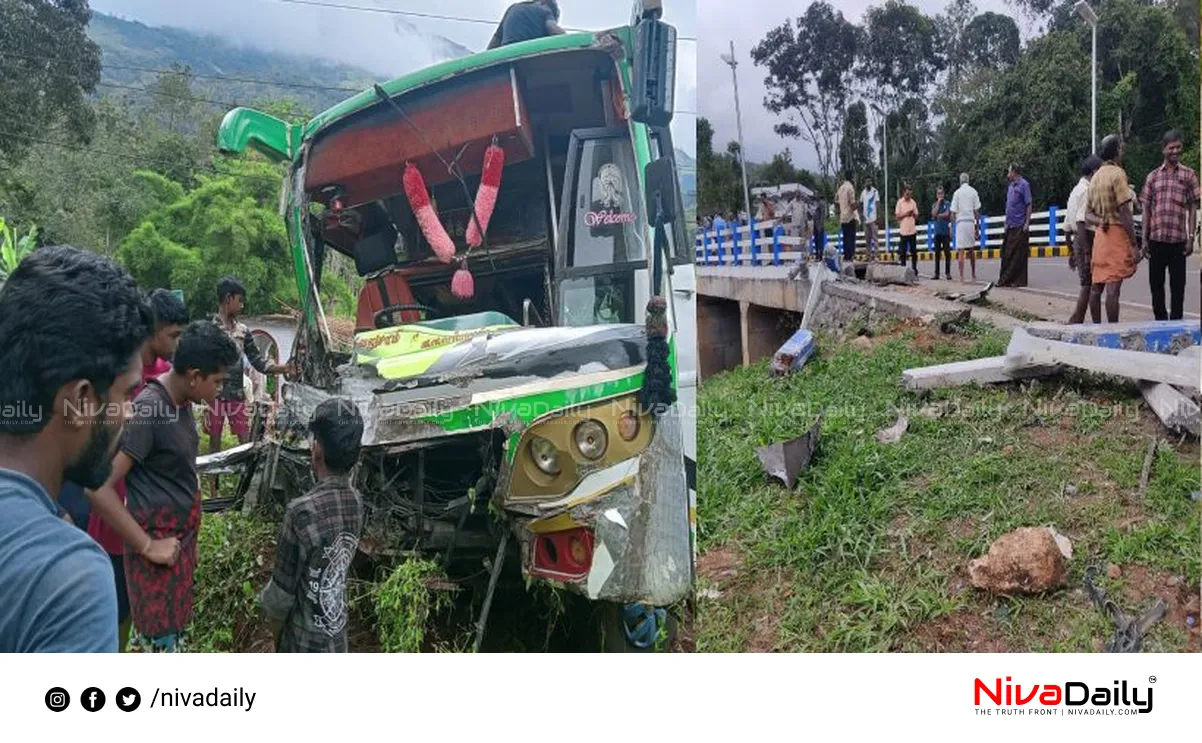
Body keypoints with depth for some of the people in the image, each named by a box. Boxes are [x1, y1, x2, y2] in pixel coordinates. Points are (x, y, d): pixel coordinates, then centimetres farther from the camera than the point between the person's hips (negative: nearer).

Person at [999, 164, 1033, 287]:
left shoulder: (1024, 185, -7)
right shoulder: (1010, 186, 16)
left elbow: (1029, 205, -10)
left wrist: (1027, 223, -15)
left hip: (1020, 226, -8)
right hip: (1010, 226, 8)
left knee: (1019, 255, -3)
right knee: (1007, 254, 7)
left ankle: (1020, 280, 2)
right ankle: (1005, 279, 12)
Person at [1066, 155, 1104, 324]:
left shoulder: (1076, 190, 19)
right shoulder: (1086, 190, -11)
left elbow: (1067, 226, 21)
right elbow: (1080, 222, -21)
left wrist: (1071, 250, 26)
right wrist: (1087, 251, -24)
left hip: (1077, 241, 10)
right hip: (1087, 241, -10)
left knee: (1087, 286, 12)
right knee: (1093, 286, -5)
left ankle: (1074, 324, 11)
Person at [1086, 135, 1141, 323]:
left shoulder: (1095, 177, 15)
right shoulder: (1117, 173, -10)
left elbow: (1088, 213, 16)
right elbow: (1124, 213, -15)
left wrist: (1101, 221, -5)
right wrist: (1134, 245, -13)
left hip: (1100, 234, 8)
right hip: (1117, 235, -8)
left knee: (1096, 286, 10)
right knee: (1113, 287, -10)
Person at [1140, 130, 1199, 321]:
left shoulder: (1188, 174, 5)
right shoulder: (1152, 176, 10)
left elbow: (1193, 208, 3)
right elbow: (1146, 209, 9)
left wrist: (1191, 237, -4)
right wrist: (1144, 239, 3)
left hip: (1178, 239, -2)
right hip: (1156, 238, 2)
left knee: (1177, 283, 2)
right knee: (1156, 282, 6)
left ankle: (1176, 320, 9)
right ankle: (1160, 319, 18)